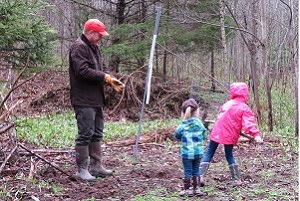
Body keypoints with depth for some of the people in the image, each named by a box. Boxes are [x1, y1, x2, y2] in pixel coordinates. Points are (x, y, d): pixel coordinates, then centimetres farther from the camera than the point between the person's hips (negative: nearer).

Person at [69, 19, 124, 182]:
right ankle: (82, 169, 2)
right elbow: (83, 71, -23)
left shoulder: (94, 47, 18)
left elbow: (102, 68, 19)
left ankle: (96, 166, 25)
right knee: (85, 134, -6)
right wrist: (105, 77, -17)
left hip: (96, 99, 11)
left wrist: (111, 80, 0)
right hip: (84, 100, -10)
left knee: (97, 134, 15)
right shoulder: (79, 47, -13)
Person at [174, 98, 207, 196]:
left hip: (187, 152, -3)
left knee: (188, 171, 4)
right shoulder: (199, 123, -4)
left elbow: (176, 136, 2)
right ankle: (196, 188, 18)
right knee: (196, 170, 15)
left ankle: (187, 189, 7)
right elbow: (204, 136, 5)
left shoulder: (183, 125, -11)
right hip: (198, 151, 3)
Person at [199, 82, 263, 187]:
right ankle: (237, 180, 16)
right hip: (230, 136, -1)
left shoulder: (227, 104, 11)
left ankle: (201, 176, -2)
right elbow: (249, 123, -16)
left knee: (209, 154, 7)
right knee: (229, 156, 17)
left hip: (217, 133, 1)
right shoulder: (244, 108, -2)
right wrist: (256, 135, -25)